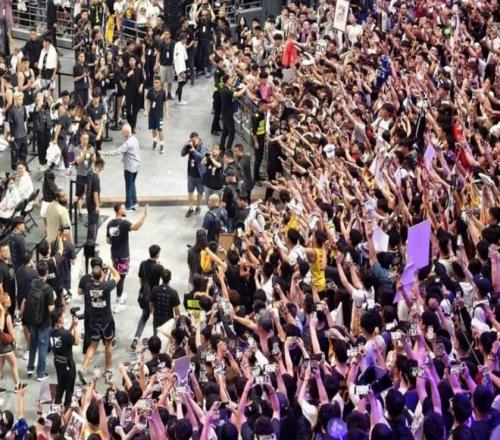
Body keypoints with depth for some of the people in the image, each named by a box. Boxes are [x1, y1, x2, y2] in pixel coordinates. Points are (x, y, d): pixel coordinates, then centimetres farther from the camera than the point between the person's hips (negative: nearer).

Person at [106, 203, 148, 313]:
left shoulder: (110, 224, 3)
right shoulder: (123, 223, -20)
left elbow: (108, 240, 11)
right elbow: (136, 227, -39)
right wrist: (145, 215, -39)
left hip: (114, 254, 7)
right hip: (123, 256, -7)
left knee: (117, 276, 23)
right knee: (120, 278, -2)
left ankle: (120, 296, 41)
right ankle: (118, 304, 1)